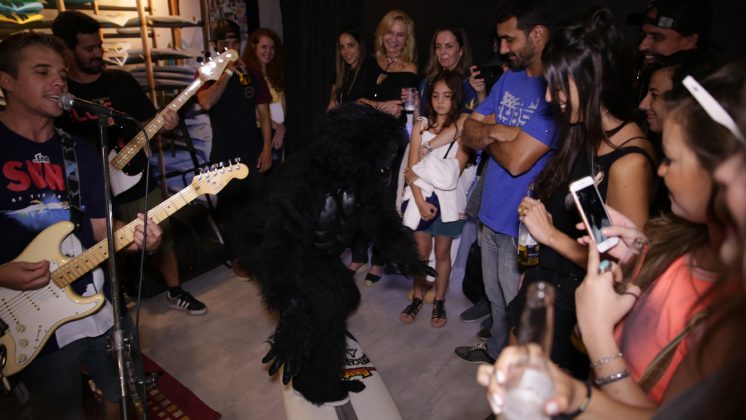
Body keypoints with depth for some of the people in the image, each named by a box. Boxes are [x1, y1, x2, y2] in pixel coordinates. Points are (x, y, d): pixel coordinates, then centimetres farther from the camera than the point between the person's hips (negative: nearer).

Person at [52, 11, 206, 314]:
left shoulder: (121, 80, 1)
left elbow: (147, 120, 4)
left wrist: (163, 122, -18)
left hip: (137, 183, 1)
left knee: (162, 238, 10)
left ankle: (175, 292, 29)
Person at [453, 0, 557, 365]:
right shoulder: (509, 78, 6)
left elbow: (517, 159, -26)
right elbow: (468, 132, 5)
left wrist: (488, 134, -7)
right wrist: (499, 133, -16)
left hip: (522, 224, -7)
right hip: (491, 212, 7)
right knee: (495, 296, 24)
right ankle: (496, 350, 46)